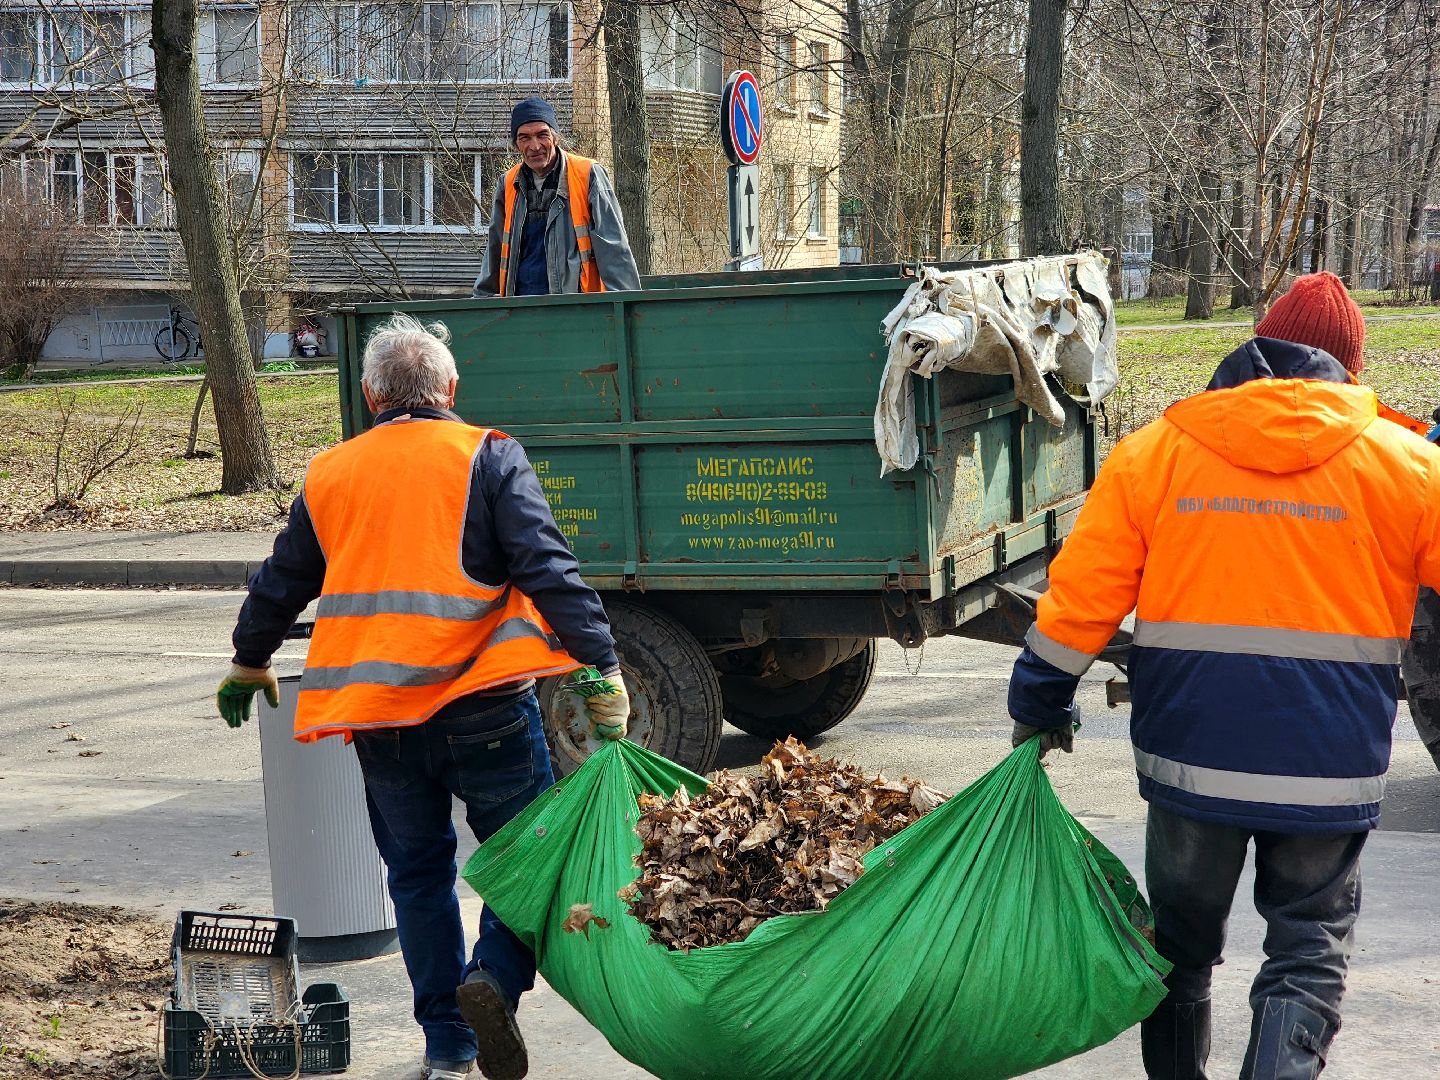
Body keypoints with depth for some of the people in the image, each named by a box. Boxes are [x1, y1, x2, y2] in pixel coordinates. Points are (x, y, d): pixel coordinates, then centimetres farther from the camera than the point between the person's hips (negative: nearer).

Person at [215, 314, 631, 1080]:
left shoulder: (329, 475, 12)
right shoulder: (487, 457, 0)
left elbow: (280, 585, 23)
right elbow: (548, 571, -11)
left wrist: (249, 665, 39)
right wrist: (600, 669, -13)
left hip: (377, 715, 4)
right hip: (480, 701, -4)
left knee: (417, 871, 15)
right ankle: (495, 975, -17)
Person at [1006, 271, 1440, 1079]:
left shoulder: (1151, 453, 1)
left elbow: (1079, 601, 1)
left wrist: (1040, 709, 13)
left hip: (1190, 756, 2)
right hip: (1329, 769, -2)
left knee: (1183, 941, 20)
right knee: (1310, 955, 9)